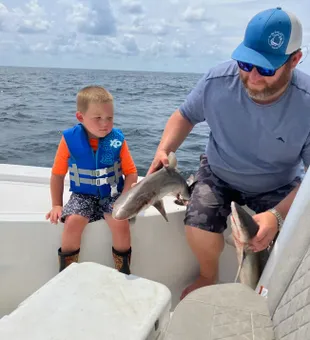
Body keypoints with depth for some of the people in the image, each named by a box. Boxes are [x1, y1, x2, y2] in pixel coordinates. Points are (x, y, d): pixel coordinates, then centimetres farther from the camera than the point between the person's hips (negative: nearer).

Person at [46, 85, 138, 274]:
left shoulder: (118, 140, -9)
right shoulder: (69, 140, -10)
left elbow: (131, 173, -3)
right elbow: (58, 174, 2)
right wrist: (57, 205, 0)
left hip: (112, 194, 0)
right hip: (83, 195, 1)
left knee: (121, 222, -27)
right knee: (73, 222, -27)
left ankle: (124, 273, -1)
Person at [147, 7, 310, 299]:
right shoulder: (218, 81, -21)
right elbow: (185, 116, -2)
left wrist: (277, 215, -37)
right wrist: (163, 150, -20)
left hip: (277, 189, 0)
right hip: (219, 176, 1)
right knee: (198, 228, -24)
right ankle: (208, 277, 13)